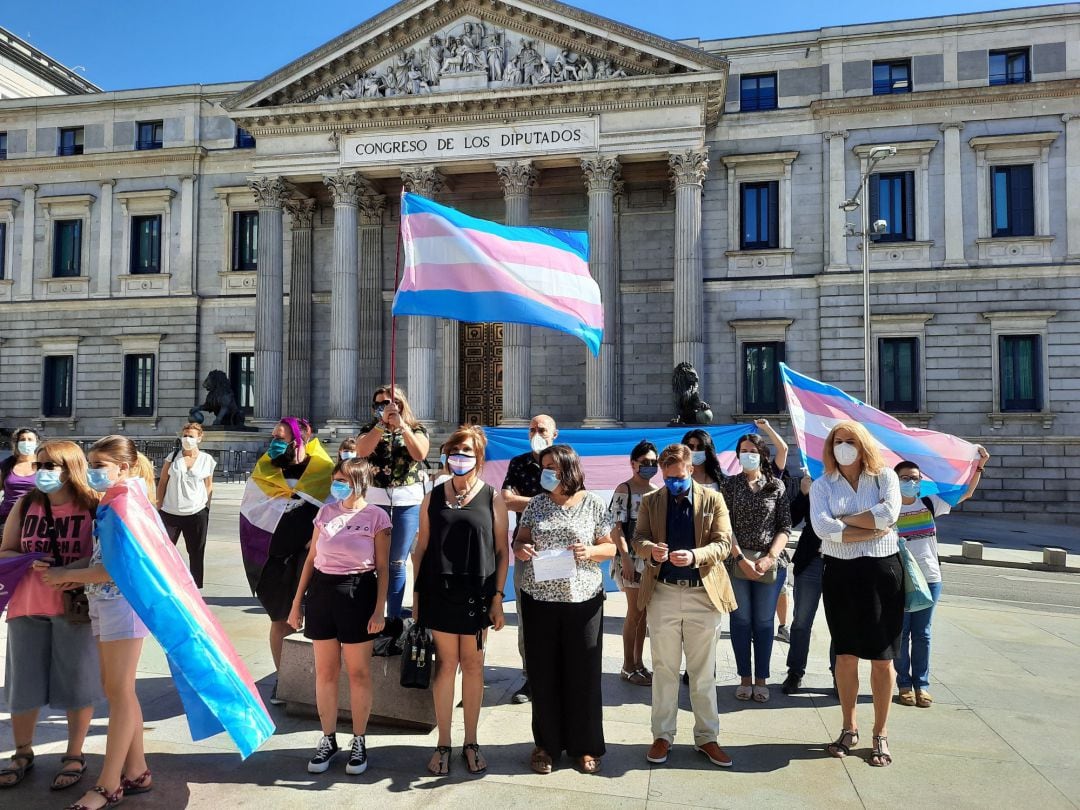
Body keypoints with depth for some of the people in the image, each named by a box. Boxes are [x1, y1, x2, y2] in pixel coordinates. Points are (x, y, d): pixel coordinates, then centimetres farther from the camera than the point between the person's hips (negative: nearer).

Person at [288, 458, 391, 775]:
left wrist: (380, 609, -11)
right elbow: (311, 559, 11)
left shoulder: (376, 516, -6)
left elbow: (382, 568, -5)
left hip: (357, 594, -4)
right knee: (324, 671, 11)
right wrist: (297, 602, 10)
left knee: (358, 673, 6)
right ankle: (328, 739, 26)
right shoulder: (326, 512, 7)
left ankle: (359, 742, 21)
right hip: (321, 591, 4)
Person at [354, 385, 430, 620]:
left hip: (408, 502, -1)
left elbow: (420, 454, -13)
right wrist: (383, 423, -17)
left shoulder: (417, 429, 6)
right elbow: (361, 451, -12)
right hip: (374, 500, 1)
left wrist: (401, 425, -17)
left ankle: (394, 617, 16)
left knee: (397, 563, 6)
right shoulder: (370, 428, 9)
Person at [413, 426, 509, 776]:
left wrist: (498, 597, -4)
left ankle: (471, 742, 23)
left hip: (476, 593, -1)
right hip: (440, 591, 1)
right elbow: (421, 548, 7)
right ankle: (443, 743, 20)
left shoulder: (492, 499, 0)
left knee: (472, 666, 9)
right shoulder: (433, 498, 5)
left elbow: (501, 552, 1)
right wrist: (416, 594, 3)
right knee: (445, 664, 6)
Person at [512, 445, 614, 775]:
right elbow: (519, 541, 11)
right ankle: (546, 744, 24)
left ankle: (585, 746, 23)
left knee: (583, 673, 6)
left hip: (582, 599, -1)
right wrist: (520, 549, -12)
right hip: (539, 599, 2)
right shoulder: (536, 505, 5)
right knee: (543, 674, 8)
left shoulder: (593, 504, 0)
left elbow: (610, 548, 5)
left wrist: (590, 552, -15)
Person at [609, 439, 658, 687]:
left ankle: (638, 662, 23)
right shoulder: (624, 489, -7)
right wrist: (625, 557, -18)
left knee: (644, 612, 12)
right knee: (635, 611, -2)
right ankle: (628, 667, 9)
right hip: (632, 557, -6)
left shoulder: (656, 491, 10)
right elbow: (616, 527, -11)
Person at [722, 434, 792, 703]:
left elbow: (785, 527, 1)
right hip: (737, 562, 0)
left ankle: (761, 679, 15)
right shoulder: (730, 485, 4)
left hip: (770, 563, 0)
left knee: (764, 622, 5)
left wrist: (770, 557, -11)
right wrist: (741, 559, -12)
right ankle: (745, 678, 15)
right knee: (741, 620, 5)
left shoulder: (777, 486, 6)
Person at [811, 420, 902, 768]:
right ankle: (849, 729, 25)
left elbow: (889, 513, -17)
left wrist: (843, 519, -10)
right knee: (846, 656, 9)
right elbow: (822, 527, -12)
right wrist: (870, 530, -15)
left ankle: (881, 734, 20)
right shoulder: (822, 486, 4)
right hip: (840, 573, 1)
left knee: (882, 658, 5)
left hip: (881, 570, -1)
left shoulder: (884, 477, 2)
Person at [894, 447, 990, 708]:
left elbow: (965, 493, 6)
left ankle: (921, 684, 18)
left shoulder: (930, 504, 5)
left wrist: (979, 466, -3)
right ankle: (904, 684, 14)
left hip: (930, 578, 3)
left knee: (922, 634, 10)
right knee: (901, 633, 5)